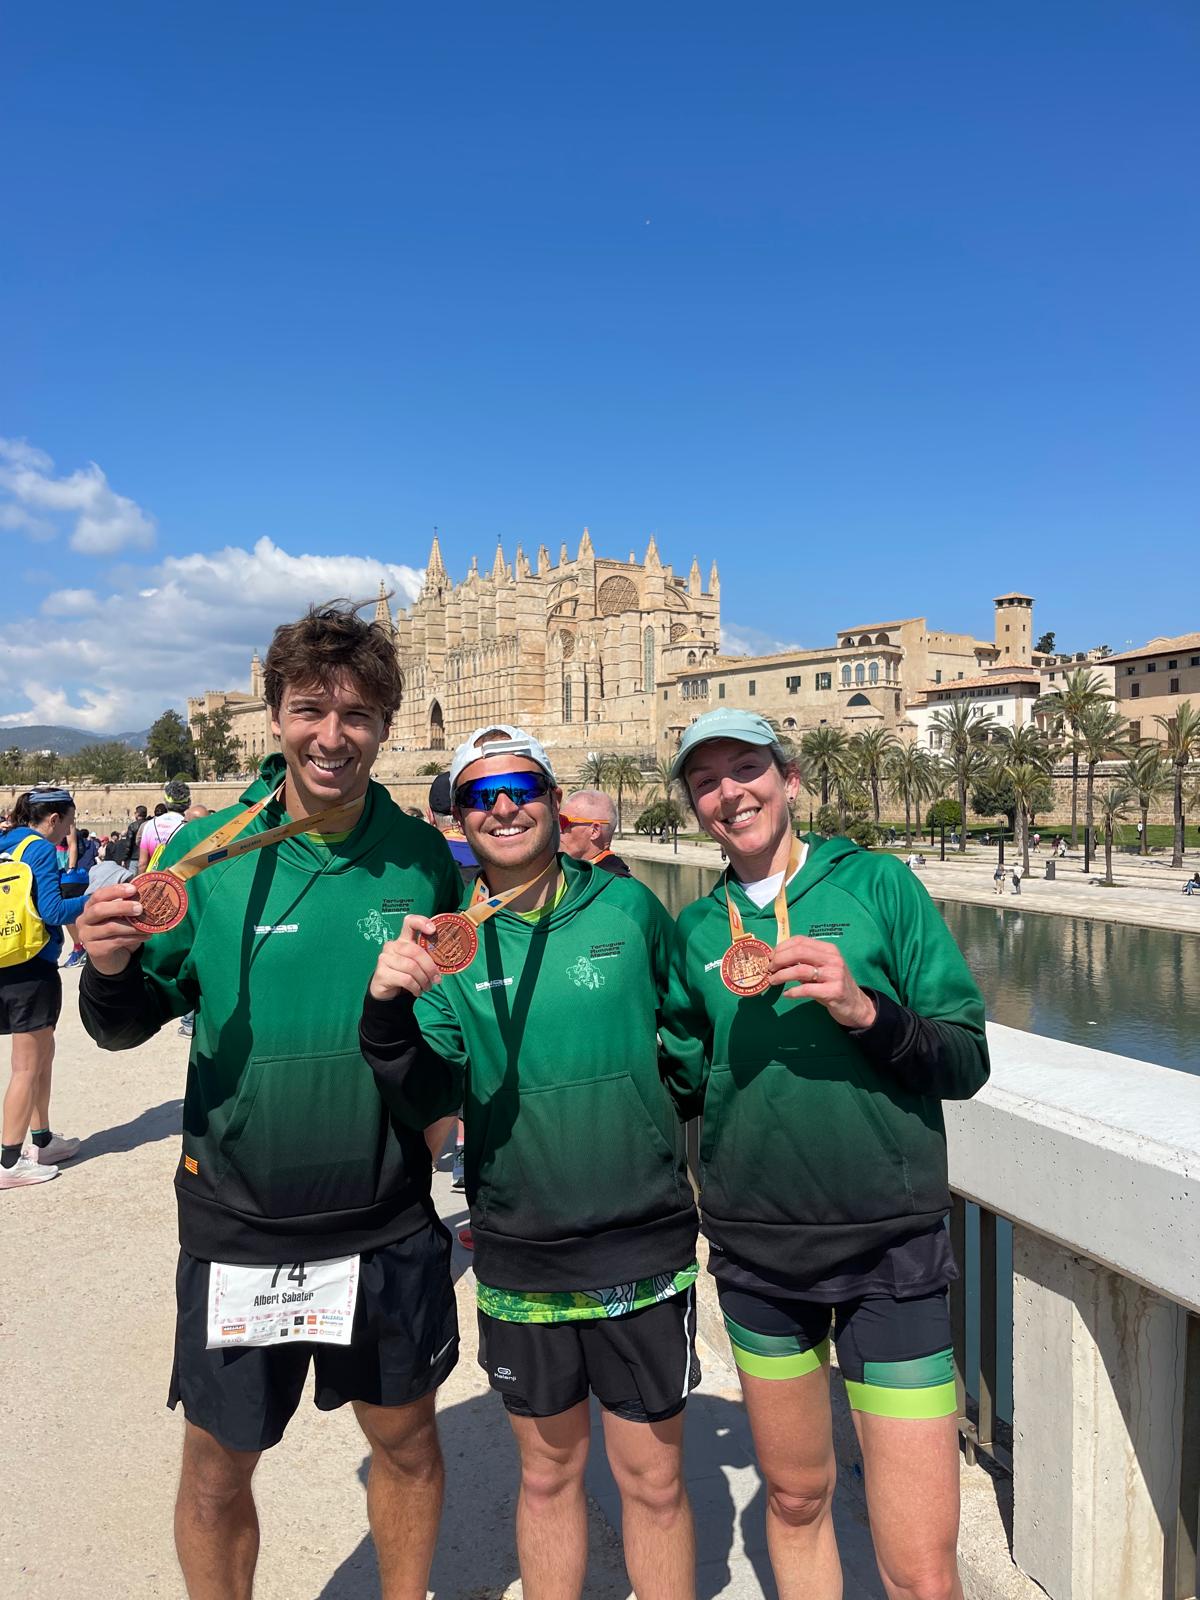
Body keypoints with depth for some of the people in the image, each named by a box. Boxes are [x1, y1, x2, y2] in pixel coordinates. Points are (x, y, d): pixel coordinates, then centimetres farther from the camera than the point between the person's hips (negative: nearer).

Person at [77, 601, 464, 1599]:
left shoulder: (422, 858, -8)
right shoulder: (206, 854, -10)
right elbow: (128, 1024, -2)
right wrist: (108, 967, -23)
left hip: (388, 1223, 1)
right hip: (239, 1222, -1)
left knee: (406, 1439, 21)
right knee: (219, 1470, 17)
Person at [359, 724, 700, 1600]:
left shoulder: (628, 906, -8)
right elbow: (427, 1097, -11)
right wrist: (388, 1010, -28)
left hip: (645, 1245, -1)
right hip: (518, 1255, 1)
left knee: (653, 1479, 15)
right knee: (549, 1471, 22)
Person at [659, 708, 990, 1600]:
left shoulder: (877, 884, -6)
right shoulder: (696, 930, 3)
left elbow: (967, 1064, -8)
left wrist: (864, 1012, -24)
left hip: (888, 1246, -3)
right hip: (756, 1249, 3)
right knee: (796, 1499, 21)